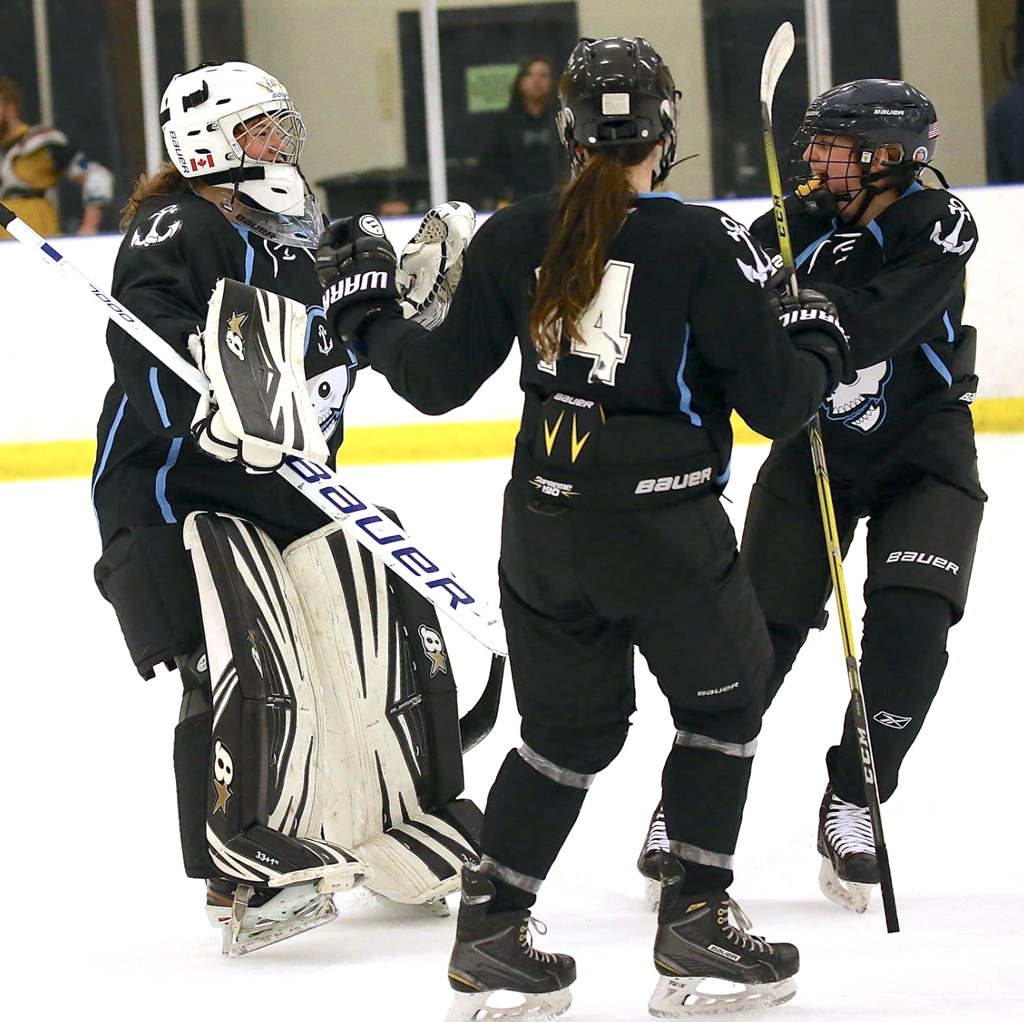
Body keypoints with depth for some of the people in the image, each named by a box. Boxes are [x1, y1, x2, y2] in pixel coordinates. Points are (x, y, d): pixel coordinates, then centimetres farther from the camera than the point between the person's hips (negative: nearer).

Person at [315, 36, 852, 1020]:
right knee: (725, 700, 16)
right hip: (661, 524, -5)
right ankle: (695, 920, 14)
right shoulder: (705, 244, -12)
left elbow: (439, 378, 5)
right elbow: (775, 400, -9)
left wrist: (362, 313, 22)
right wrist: (814, 342, 12)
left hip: (542, 522, 5)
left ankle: (488, 931, 19)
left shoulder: (515, 237, 0)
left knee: (570, 726, 20)